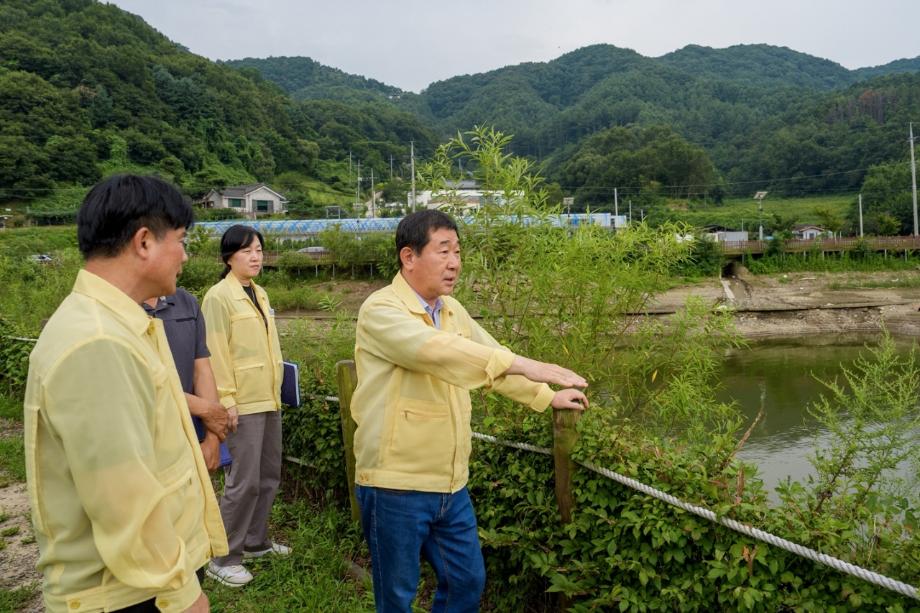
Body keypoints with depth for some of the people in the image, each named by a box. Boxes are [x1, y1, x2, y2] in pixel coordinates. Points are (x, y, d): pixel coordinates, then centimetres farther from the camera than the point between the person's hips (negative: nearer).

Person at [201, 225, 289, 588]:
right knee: (244, 480, -4)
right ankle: (223, 559, 11)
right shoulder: (219, 296, -11)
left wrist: (275, 390, 16)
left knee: (269, 475, 15)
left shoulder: (259, 294, 12)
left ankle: (255, 541, 31)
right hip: (243, 401, -8)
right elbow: (216, 354, -15)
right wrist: (225, 400, -18)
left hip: (269, 398, 8)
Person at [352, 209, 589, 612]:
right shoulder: (381, 310, -17)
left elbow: (490, 359, 20)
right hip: (396, 486, -7)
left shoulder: (452, 310, 7)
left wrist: (547, 397, 21)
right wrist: (520, 364, -41)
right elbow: (436, 350, -34)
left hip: (450, 485, 7)